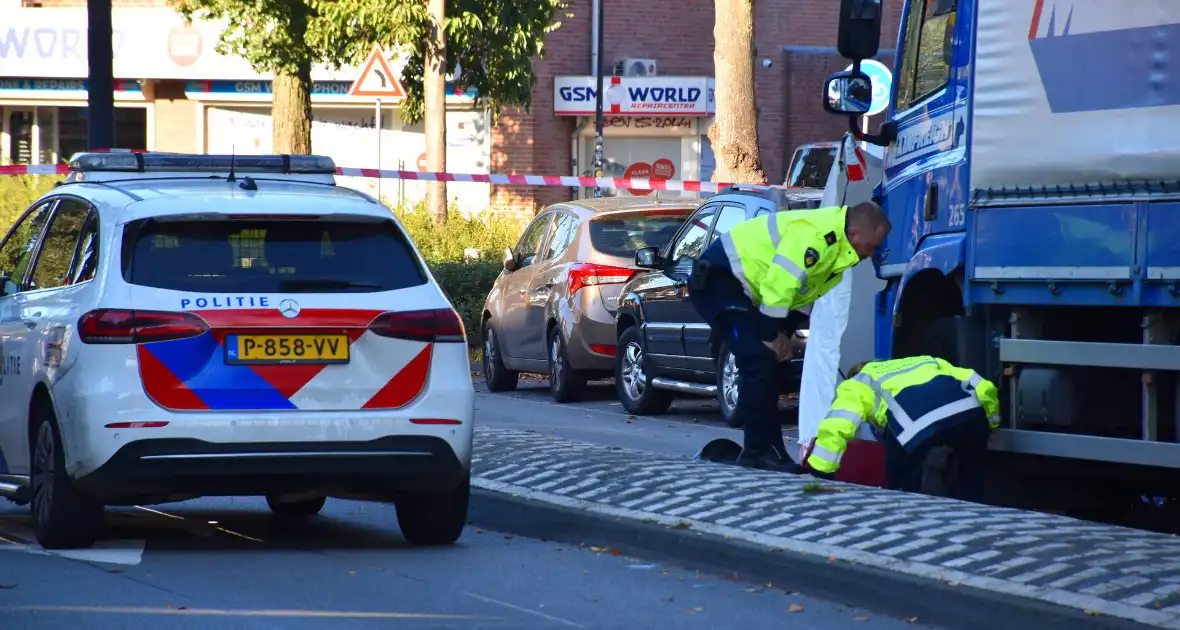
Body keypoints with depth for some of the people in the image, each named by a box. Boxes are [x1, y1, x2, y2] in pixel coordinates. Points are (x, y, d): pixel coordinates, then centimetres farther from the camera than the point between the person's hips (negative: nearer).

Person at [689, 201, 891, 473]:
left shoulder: (837, 251, 8)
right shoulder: (815, 235, -26)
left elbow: (802, 296, 16)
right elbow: (778, 284, -29)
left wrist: (784, 333, 3)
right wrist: (771, 335, -19)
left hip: (743, 289, 11)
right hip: (718, 278, -11)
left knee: (767, 365, 10)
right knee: (759, 360, -18)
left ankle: (770, 451, 12)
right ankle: (758, 451, -15)